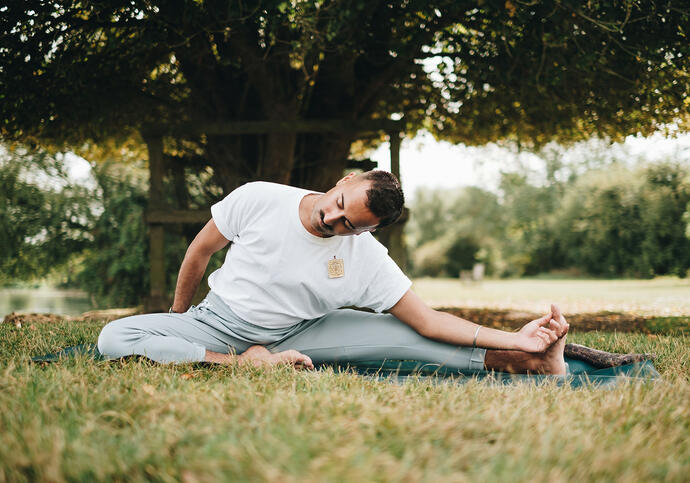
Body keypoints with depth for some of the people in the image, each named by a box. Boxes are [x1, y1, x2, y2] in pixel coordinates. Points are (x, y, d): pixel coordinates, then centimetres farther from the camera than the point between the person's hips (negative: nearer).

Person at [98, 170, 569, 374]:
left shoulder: (369, 260, -19)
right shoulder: (257, 199, -22)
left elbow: (428, 320, -17)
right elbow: (200, 251, -5)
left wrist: (514, 339, -29)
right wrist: (178, 317, 10)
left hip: (294, 335, 0)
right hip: (219, 324, 1)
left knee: (394, 332, -22)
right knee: (115, 337, -27)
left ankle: (513, 360, -15)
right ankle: (246, 363, -29)